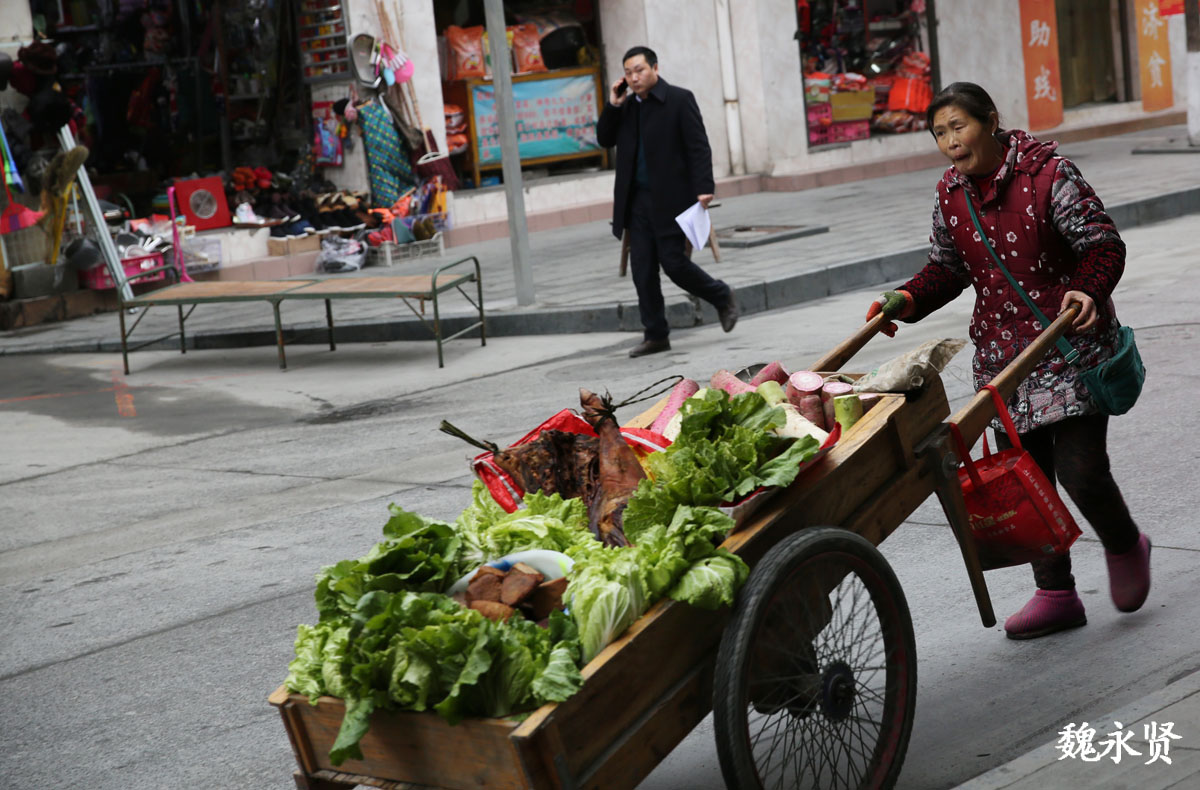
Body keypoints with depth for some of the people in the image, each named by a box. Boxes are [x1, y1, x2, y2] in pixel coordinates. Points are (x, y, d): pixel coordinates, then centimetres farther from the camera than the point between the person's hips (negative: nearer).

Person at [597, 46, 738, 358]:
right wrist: (613, 106, 0)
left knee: (673, 262, -8)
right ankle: (655, 335, 10)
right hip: (637, 200, 6)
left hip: (669, 199, -6)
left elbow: (698, 147, -10)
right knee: (642, 268, 3)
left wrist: (703, 188, -20)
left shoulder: (679, 100, -5)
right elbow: (605, 140, 14)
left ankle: (722, 297, 17)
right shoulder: (627, 107, 13)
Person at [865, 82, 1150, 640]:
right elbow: (948, 268, 17)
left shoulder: (1048, 174, -12)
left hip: (1071, 344, -5)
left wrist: (1087, 290, -30)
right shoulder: (950, 195, 6)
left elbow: (1103, 244, -11)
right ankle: (1055, 594, 16)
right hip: (1002, 354, 6)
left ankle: (1124, 546, 22)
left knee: (1079, 469, -10)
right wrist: (906, 301, 0)